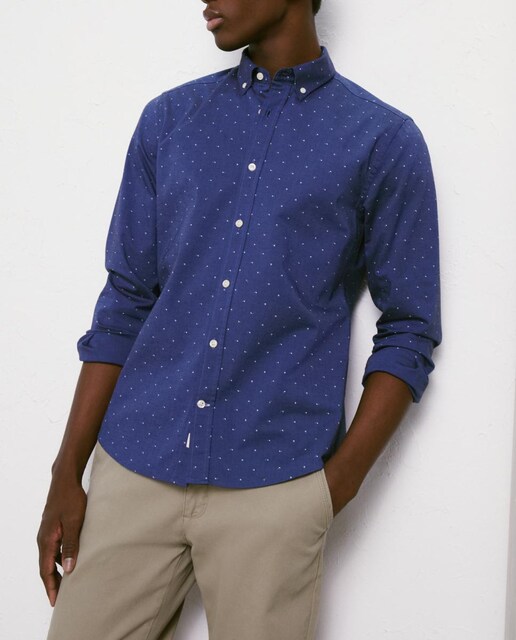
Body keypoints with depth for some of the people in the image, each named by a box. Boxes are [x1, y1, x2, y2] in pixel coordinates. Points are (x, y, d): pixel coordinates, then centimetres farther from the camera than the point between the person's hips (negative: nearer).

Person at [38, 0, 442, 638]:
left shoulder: (384, 140, 0)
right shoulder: (167, 119, 9)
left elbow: (408, 332, 2)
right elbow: (124, 305, 9)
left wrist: (339, 484, -7)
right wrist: (67, 472, 5)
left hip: (273, 486, -2)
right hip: (133, 467, 3)